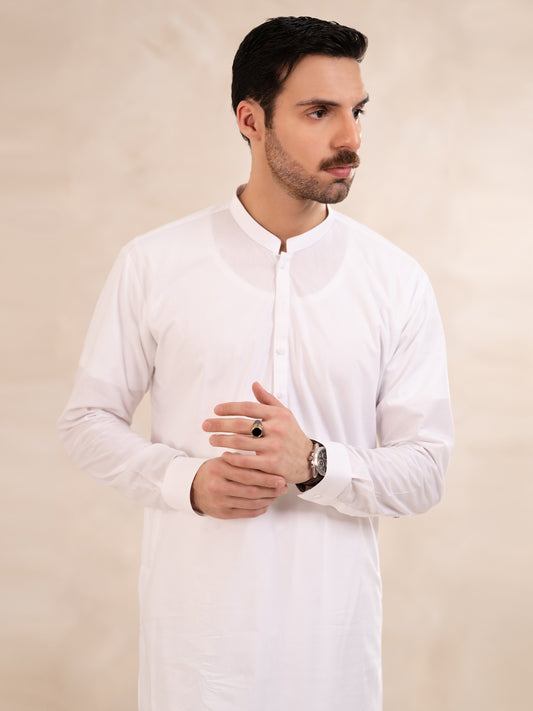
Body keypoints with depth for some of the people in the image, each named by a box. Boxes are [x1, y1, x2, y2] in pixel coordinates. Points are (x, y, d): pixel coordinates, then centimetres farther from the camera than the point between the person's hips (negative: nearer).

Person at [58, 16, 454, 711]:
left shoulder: (397, 281, -2)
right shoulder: (153, 264, -3)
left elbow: (426, 469, -2)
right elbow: (89, 420, 3)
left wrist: (314, 463, -20)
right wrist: (186, 480, -14)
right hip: (195, 621, 0)